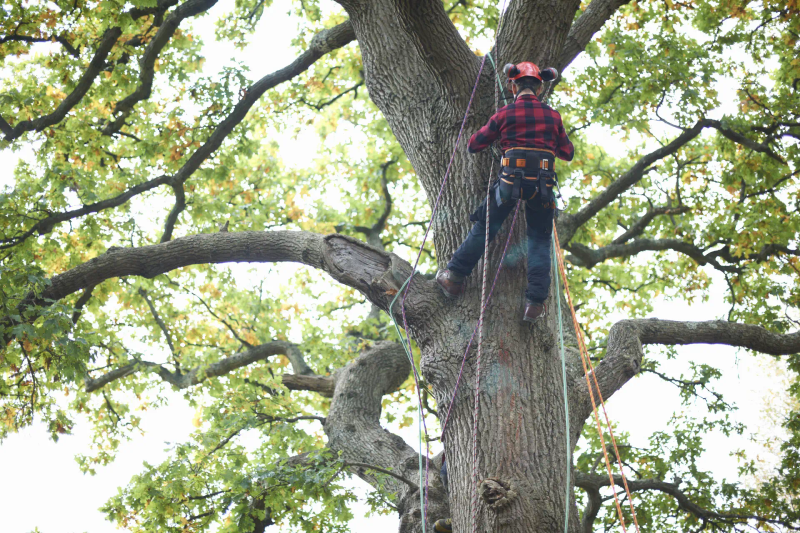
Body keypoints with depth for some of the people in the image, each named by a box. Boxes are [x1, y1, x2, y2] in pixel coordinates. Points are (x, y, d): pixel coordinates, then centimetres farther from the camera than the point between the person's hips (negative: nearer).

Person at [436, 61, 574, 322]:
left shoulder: (504, 114, 4)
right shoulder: (553, 116, 9)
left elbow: (474, 145, 11)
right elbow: (568, 153, 18)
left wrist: (497, 136, 30)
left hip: (511, 181, -1)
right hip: (543, 184, 2)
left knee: (484, 228, 13)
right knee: (539, 241, 9)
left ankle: (455, 277, 16)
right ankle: (535, 302, 1)